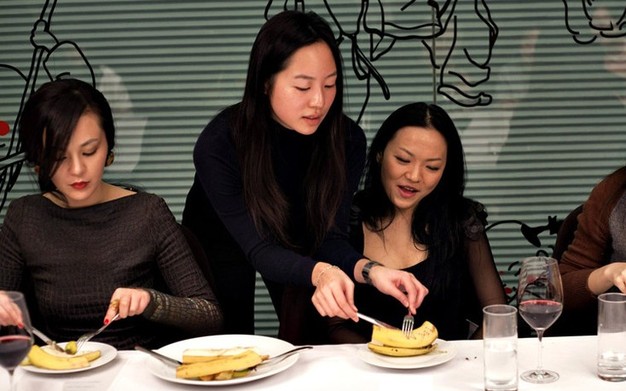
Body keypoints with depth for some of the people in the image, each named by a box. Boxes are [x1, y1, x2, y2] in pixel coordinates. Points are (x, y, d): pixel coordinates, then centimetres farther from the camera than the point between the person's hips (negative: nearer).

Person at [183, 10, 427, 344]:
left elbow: (330, 236, -25)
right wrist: (319, 273, -55)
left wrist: (369, 270, -46)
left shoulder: (347, 140, -25)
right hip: (222, 239, -2)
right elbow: (259, 250, -36)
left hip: (296, 239, 2)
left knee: (307, 338, -1)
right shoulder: (218, 145, -34)